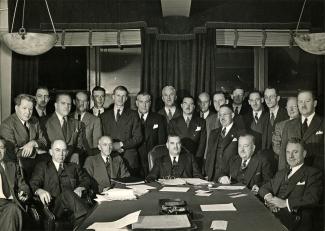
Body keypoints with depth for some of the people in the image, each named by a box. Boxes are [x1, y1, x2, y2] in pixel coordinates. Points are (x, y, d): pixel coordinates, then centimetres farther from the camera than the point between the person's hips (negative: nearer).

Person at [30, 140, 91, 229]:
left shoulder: (73, 167, 29)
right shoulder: (42, 167, 21)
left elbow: (86, 180, 20)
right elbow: (33, 185, 7)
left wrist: (80, 188, -4)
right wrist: (39, 191, -18)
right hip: (52, 205, -2)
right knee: (66, 192, -35)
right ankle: (86, 218, -46)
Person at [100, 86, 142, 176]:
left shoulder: (133, 115, 9)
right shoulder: (104, 116, 15)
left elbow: (138, 138, 2)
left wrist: (121, 144, -10)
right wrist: (112, 146, -9)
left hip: (129, 159, -1)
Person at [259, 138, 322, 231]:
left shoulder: (313, 173, 5)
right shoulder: (281, 173, 27)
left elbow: (313, 198, -10)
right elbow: (264, 188, 23)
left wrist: (285, 202, -16)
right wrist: (268, 196, -1)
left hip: (295, 219, -5)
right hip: (272, 214, 5)